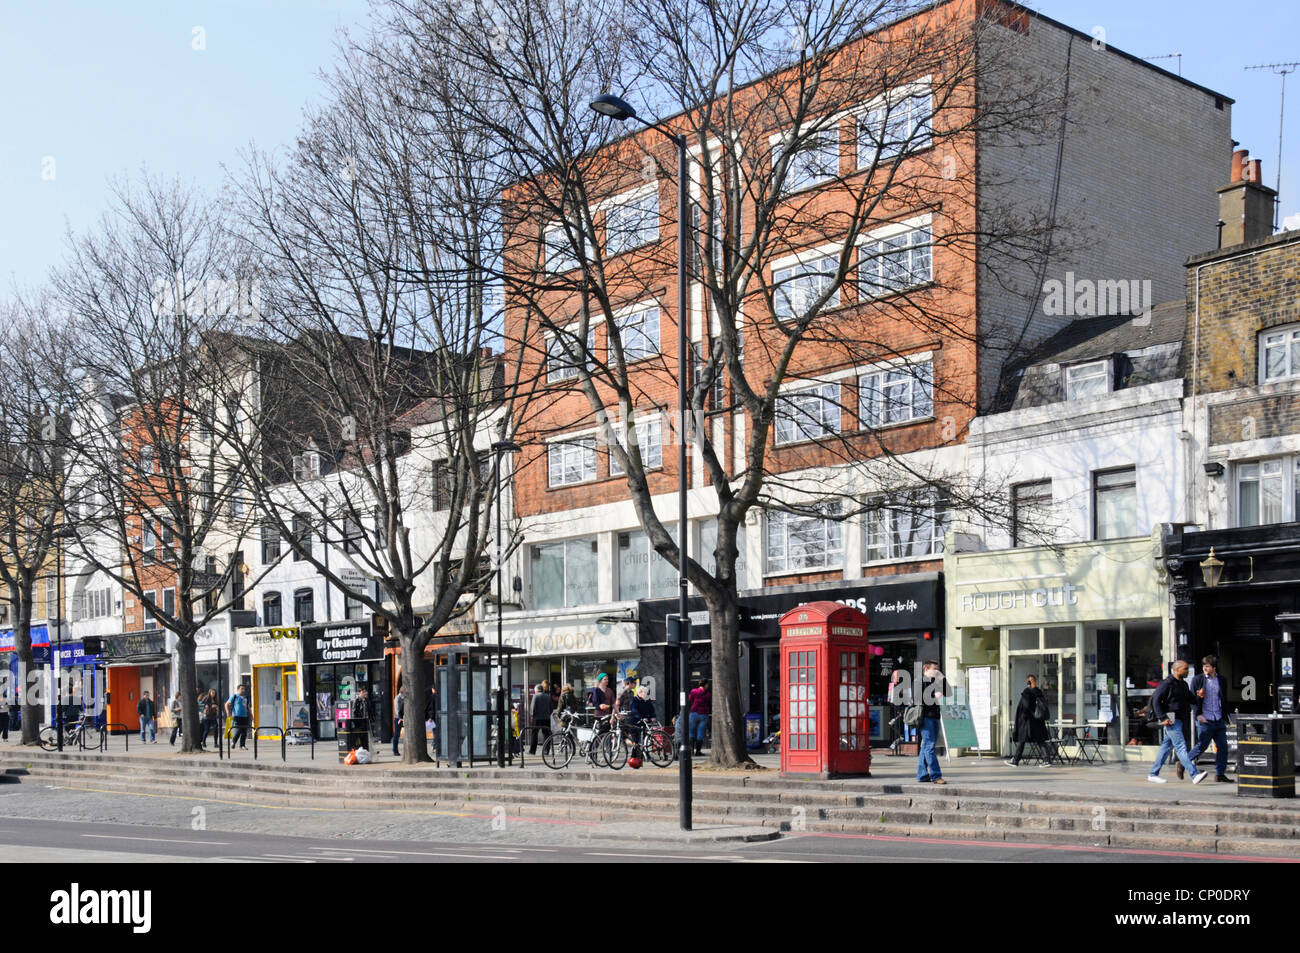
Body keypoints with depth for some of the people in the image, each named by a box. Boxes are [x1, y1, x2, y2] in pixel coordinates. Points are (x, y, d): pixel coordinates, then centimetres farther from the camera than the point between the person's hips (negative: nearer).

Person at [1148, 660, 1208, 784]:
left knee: (1166, 746, 12)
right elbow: (1156, 700, -13)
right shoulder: (1167, 684, -10)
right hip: (1171, 721, -9)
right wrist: (1162, 718, -19)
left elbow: (1191, 699, 21)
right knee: (1181, 747, -13)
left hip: (1179, 720, 9)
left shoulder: (1183, 685, 17)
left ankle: (1153, 774, 18)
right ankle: (1195, 775, -21)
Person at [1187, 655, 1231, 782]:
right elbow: (1192, 699, 1)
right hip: (1205, 720, -4)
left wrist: (1225, 718, 15)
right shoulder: (1197, 680, 0)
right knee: (1202, 746, -3)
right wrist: (1198, 714, -11)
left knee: (1223, 747, 2)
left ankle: (1220, 774, 11)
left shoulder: (1221, 680, 10)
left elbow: (1224, 700, 18)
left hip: (1219, 720, 4)